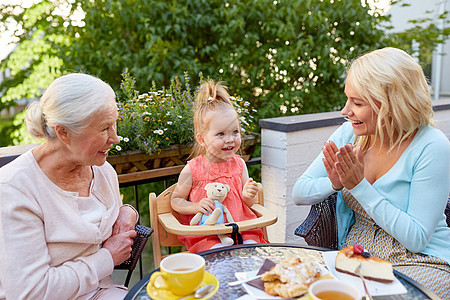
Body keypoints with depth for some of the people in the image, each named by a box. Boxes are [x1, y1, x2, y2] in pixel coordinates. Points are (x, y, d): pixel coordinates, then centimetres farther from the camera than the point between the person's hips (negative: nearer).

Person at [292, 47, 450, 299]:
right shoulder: (351, 132, -3)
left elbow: (416, 238, -18)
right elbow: (299, 193, 1)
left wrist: (360, 186, -23)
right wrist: (334, 183, -21)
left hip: (420, 263, -4)